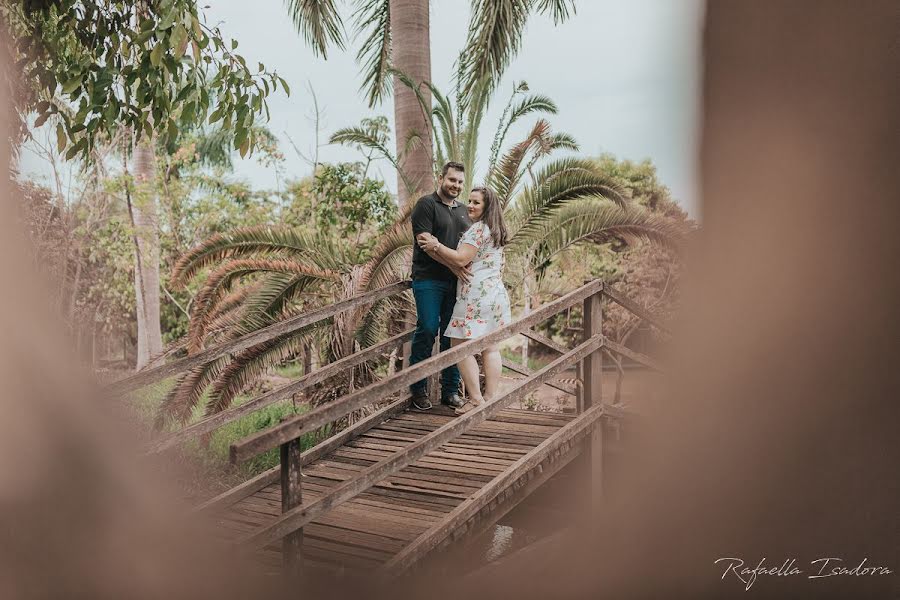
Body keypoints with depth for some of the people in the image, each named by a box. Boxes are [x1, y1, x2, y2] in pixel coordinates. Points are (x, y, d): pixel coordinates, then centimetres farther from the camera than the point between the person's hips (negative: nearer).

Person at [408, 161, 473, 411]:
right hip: (429, 280, -6)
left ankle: (451, 390, 12)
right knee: (427, 330, -8)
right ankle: (418, 388, 2)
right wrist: (453, 265, -19)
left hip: (456, 281, 6)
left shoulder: (463, 211, 21)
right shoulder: (426, 204, -1)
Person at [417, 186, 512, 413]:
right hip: (496, 293, 10)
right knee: (490, 347, 10)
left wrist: (436, 245, -11)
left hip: (476, 295, -10)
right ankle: (491, 398, 12)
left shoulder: (478, 229, -10)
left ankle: (476, 400, -6)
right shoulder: (496, 231, 19)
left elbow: (461, 260, -18)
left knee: (461, 345, -5)